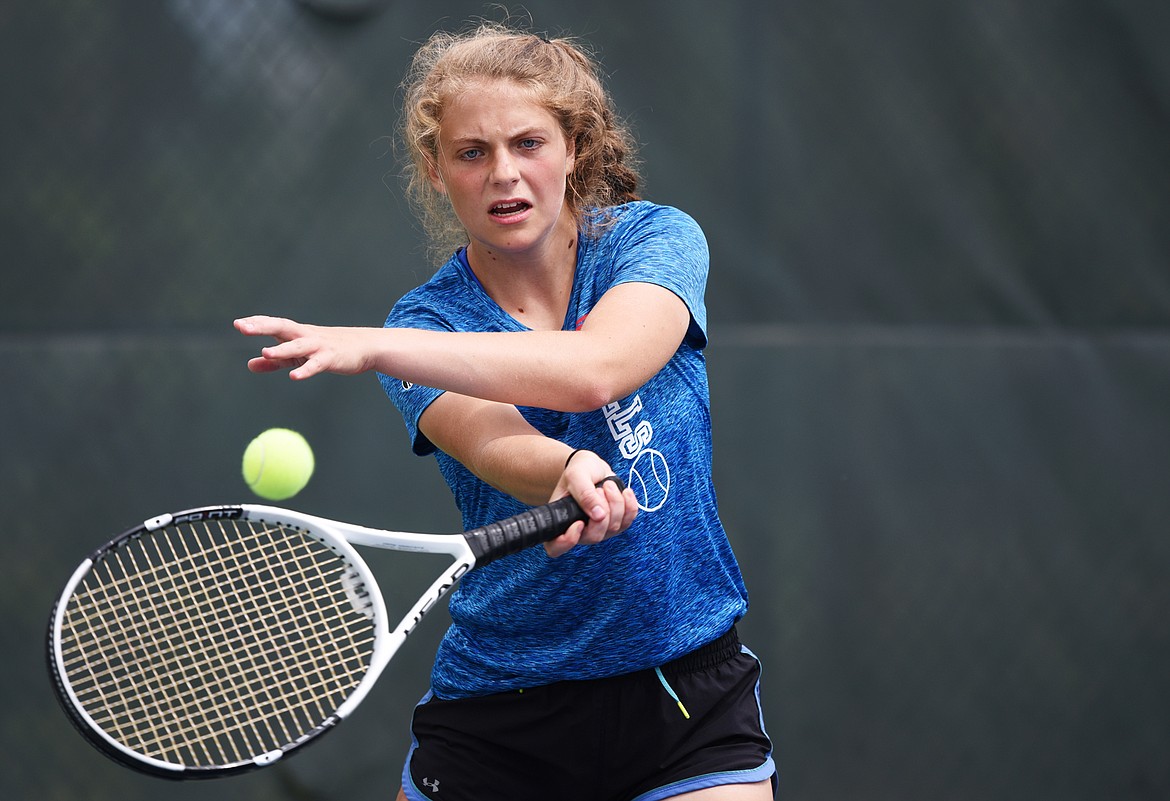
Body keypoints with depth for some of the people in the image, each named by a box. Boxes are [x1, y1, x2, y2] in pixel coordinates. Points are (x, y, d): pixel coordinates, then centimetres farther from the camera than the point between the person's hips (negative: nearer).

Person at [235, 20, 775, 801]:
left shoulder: (654, 238, -3)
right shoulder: (427, 323, -3)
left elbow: (594, 369, -24)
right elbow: (495, 444, -23)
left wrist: (375, 346, -31)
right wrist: (569, 472, -48)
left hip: (685, 680, 0)